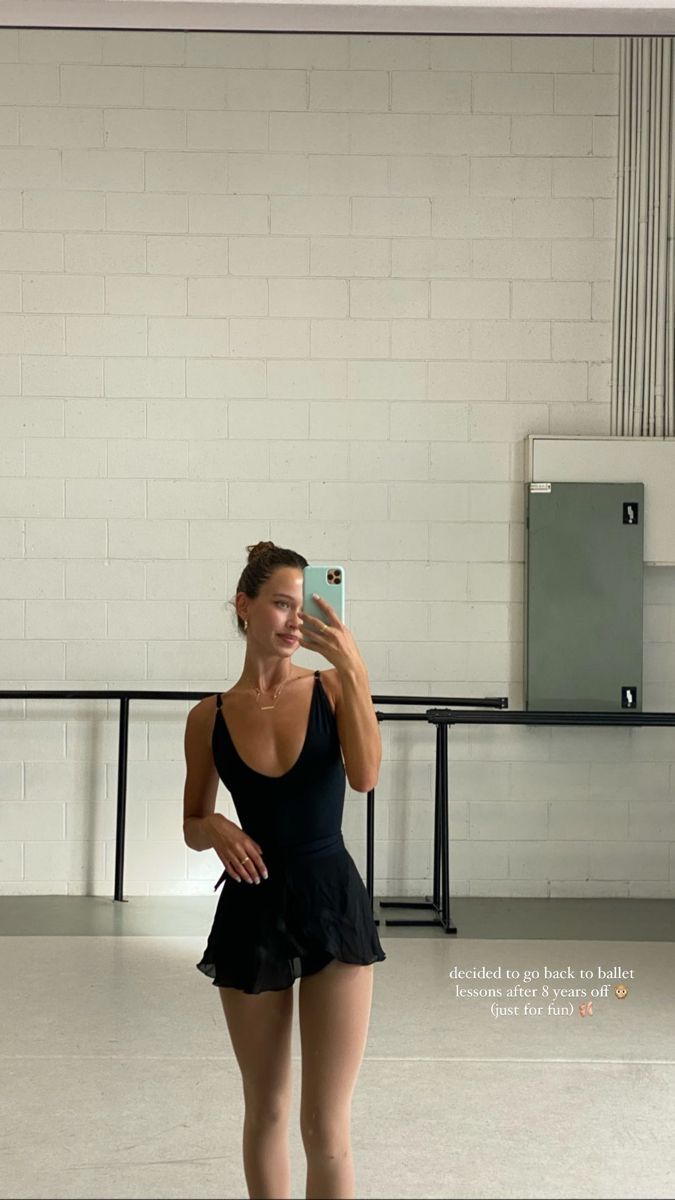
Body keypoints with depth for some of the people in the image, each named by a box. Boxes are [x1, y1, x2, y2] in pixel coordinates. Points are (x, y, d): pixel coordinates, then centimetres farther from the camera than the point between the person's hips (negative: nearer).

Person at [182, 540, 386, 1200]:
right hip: (252, 914, 2)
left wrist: (352, 670, -28)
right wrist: (216, 830, -13)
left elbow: (365, 776, -20)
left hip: (333, 904, -2)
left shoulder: (331, 688, -3)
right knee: (265, 1110, 16)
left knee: (326, 1126, -3)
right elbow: (192, 825, 10)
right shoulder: (209, 717, 0)